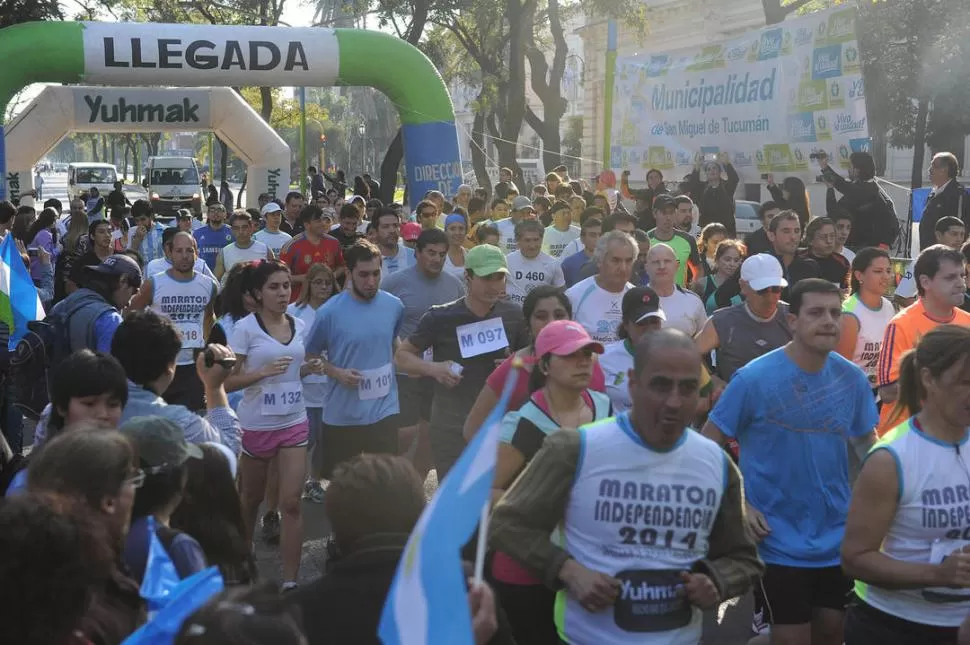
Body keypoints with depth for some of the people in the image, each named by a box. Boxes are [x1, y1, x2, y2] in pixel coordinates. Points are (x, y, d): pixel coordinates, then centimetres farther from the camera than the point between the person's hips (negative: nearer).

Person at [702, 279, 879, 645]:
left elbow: (867, 443, 12)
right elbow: (707, 446, -9)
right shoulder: (754, 378, -16)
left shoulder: (852, 379, -3)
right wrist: (737, 506, -14)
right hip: (780, 540, -4)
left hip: (839, 538, 5)